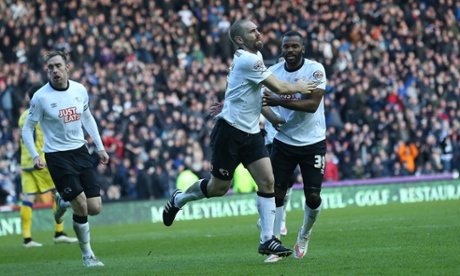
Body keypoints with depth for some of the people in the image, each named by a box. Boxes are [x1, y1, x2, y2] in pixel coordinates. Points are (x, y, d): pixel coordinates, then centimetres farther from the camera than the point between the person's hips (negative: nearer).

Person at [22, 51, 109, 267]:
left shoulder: (80, 90, 1)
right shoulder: (41, 97, -12)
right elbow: (27, 128, -4)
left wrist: (100, 147, 14)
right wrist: (35, 156, -18)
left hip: (80, 151, 5)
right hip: (57, 156, -5)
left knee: (94, 208, -1)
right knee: (81, 207, -12)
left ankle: (63, 201, 32)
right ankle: (87, 255, 8)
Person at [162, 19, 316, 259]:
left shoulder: (256, 56, 12)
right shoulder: (247, 60, -18)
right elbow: (278, 88, -17)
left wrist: (271, 116, 14)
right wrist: (298, 87, 2)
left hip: (250, 132, 8)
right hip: (230, 131, -8)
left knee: (267, 182, -5)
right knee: (219, 188, 3)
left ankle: (267, 240, -4)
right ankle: (178, 199, 30)